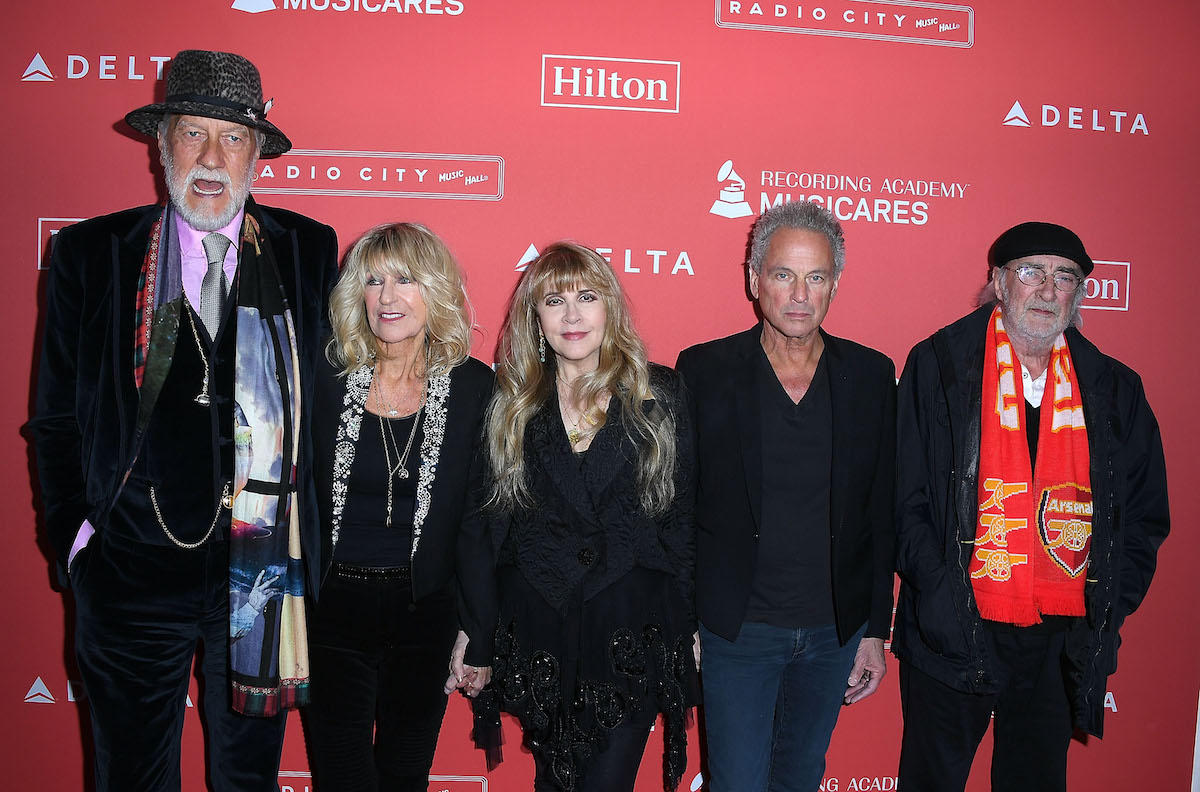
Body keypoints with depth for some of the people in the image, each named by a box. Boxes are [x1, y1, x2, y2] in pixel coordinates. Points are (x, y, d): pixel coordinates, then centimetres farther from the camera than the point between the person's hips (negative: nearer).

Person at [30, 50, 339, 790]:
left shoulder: (311, 250, 0)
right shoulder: (91, 253, -1)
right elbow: (58, 417, 5)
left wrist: (310, 537, 0)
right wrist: (75, 533, -1)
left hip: (263, 568, 1)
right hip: (132, 569, 0)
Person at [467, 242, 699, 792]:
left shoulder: (658, 396, -1)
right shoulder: (510, 405, 3)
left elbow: (682, 515, 2)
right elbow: (488, 524, 6)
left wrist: (691, 624, 1)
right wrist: (477, 638, 6)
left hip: (633, 633, -2)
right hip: (539, 634, 2)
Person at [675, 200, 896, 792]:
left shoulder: (872, 375, -1)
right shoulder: (704, 370, -7)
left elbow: (882, 513, 3)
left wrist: (876, 632, 4)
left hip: (835, 631, 3)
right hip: (736, 631, -3)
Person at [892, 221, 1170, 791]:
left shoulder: (1114, 390, 5)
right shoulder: (938, 367, -4)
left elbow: (1145, 514, 11)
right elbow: (903, 496, -6)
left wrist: (1108, 608, 0)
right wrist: (937, 592, -14)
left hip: (1062, 639, 3)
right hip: (954, 633, -3)